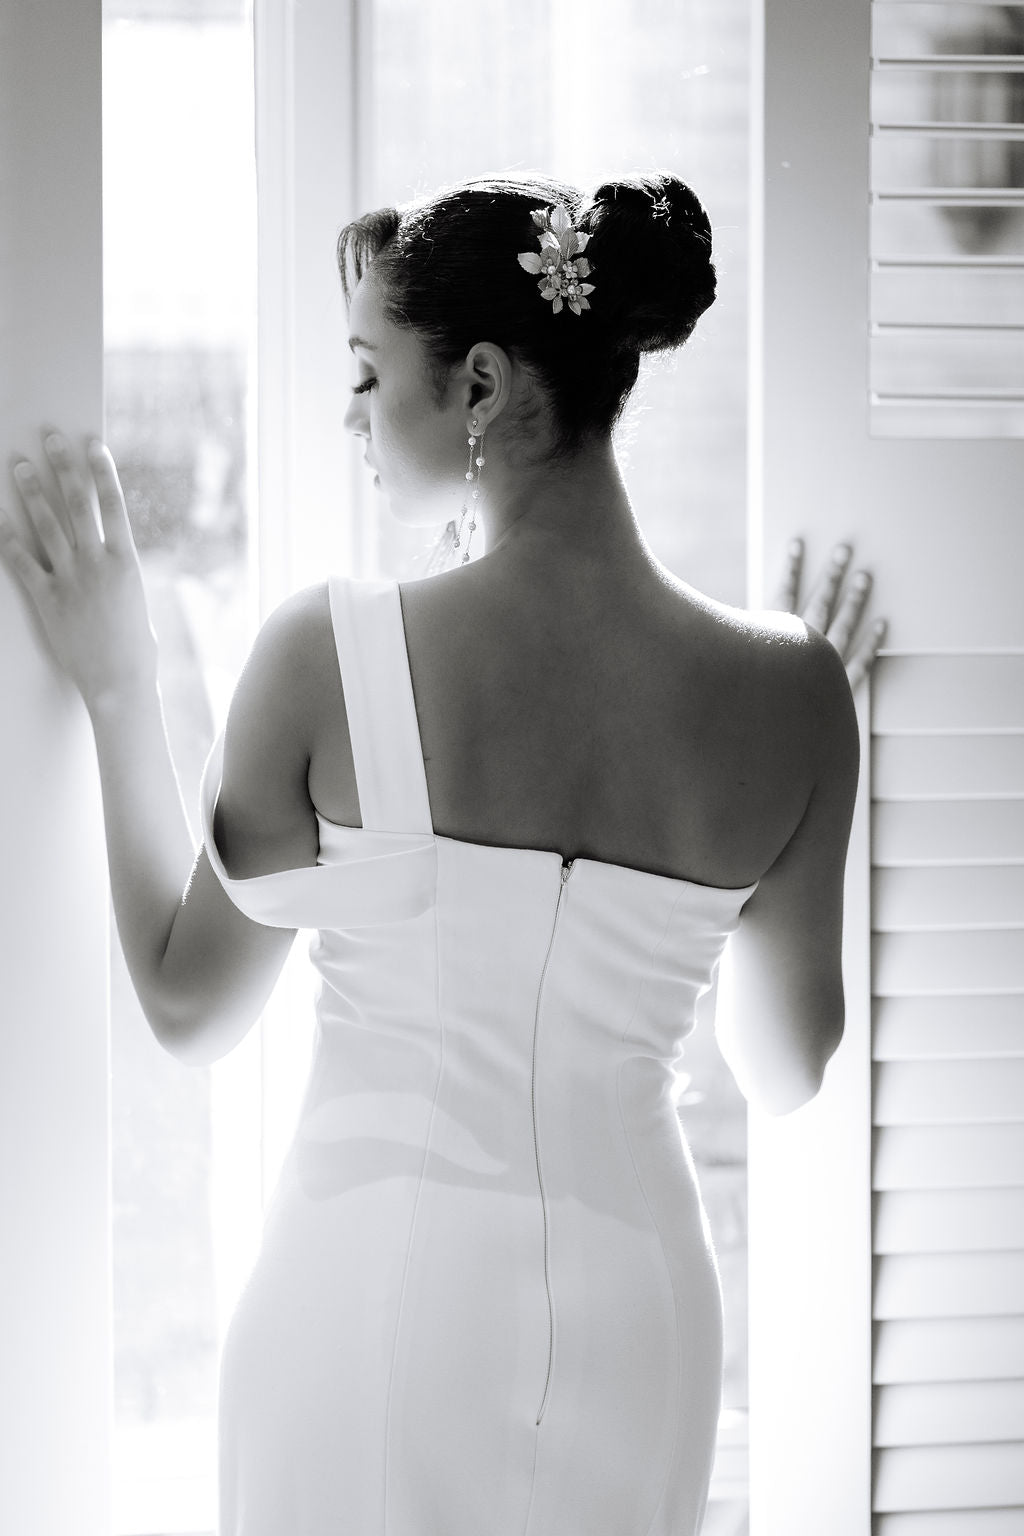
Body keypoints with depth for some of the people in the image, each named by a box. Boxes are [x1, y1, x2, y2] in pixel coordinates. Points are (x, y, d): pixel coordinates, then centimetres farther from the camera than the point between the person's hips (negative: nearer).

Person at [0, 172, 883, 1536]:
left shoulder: (332, 653, -14)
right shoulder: (786, 691, -7)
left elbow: (188, 1008, -1)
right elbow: (788, 1074, 7)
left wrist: (119, 693, 8)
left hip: (373, 1294, -2)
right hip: (634, 1310, 3)